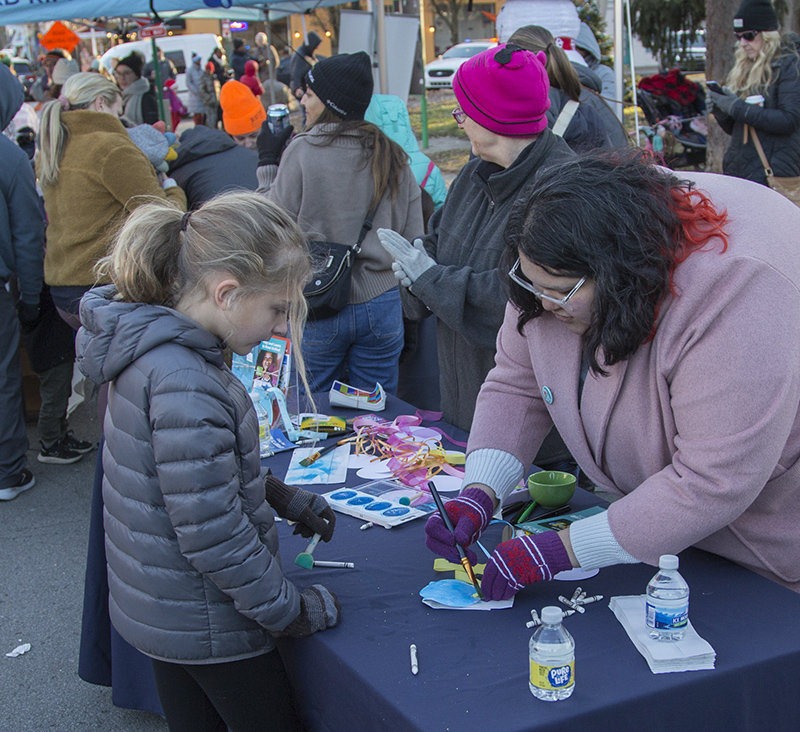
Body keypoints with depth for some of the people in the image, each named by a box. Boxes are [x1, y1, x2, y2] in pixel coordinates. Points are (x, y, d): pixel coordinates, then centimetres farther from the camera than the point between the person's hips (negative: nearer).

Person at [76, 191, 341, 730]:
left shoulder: (154, 353, -1)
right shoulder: (186, 388, -31)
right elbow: (212, 536, -28)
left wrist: (284, 499, 9)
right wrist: (292, 611, -16)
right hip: (206, 626, -9)